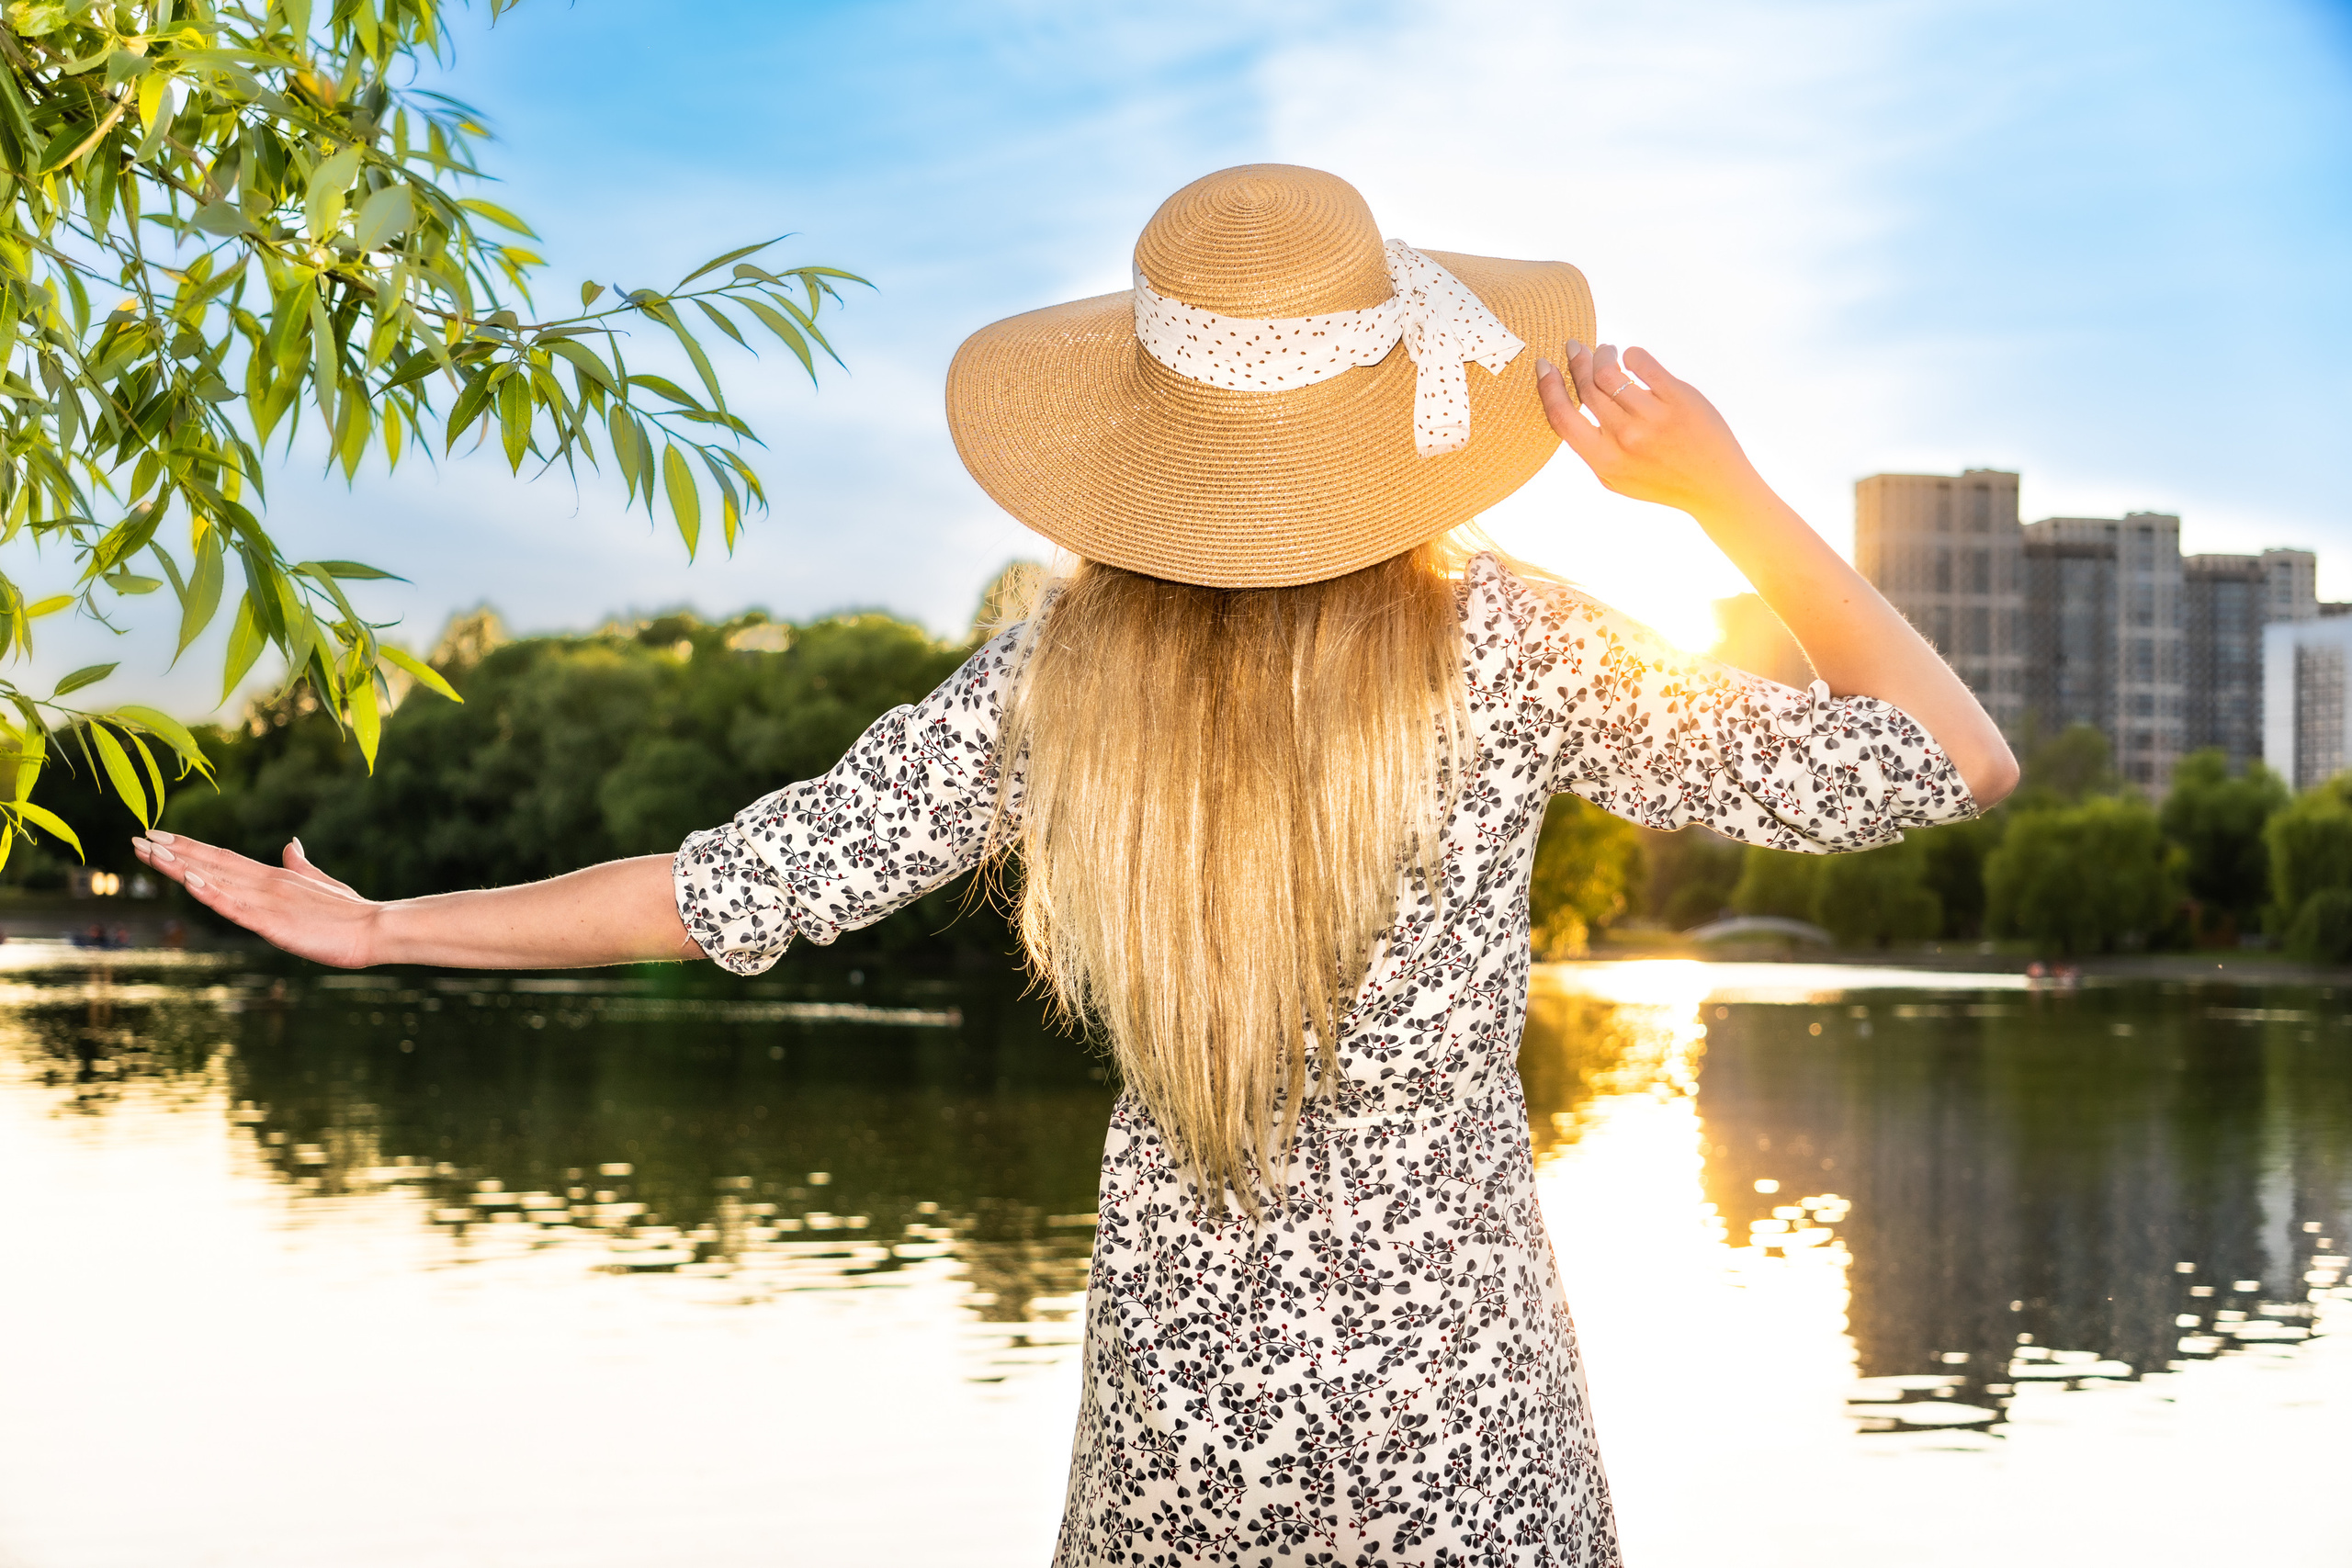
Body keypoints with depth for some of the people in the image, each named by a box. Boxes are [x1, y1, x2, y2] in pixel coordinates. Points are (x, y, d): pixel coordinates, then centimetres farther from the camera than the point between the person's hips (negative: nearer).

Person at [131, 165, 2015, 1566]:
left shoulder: (1065, 667, -9)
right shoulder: (1502, 644, -14)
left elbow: (748, 885, -5)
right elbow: (1950, 761, -11)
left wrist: (381, 926, 6)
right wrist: (1720, 483, -15)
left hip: (1177, 1385, 2)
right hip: (1458, 1398, -2)